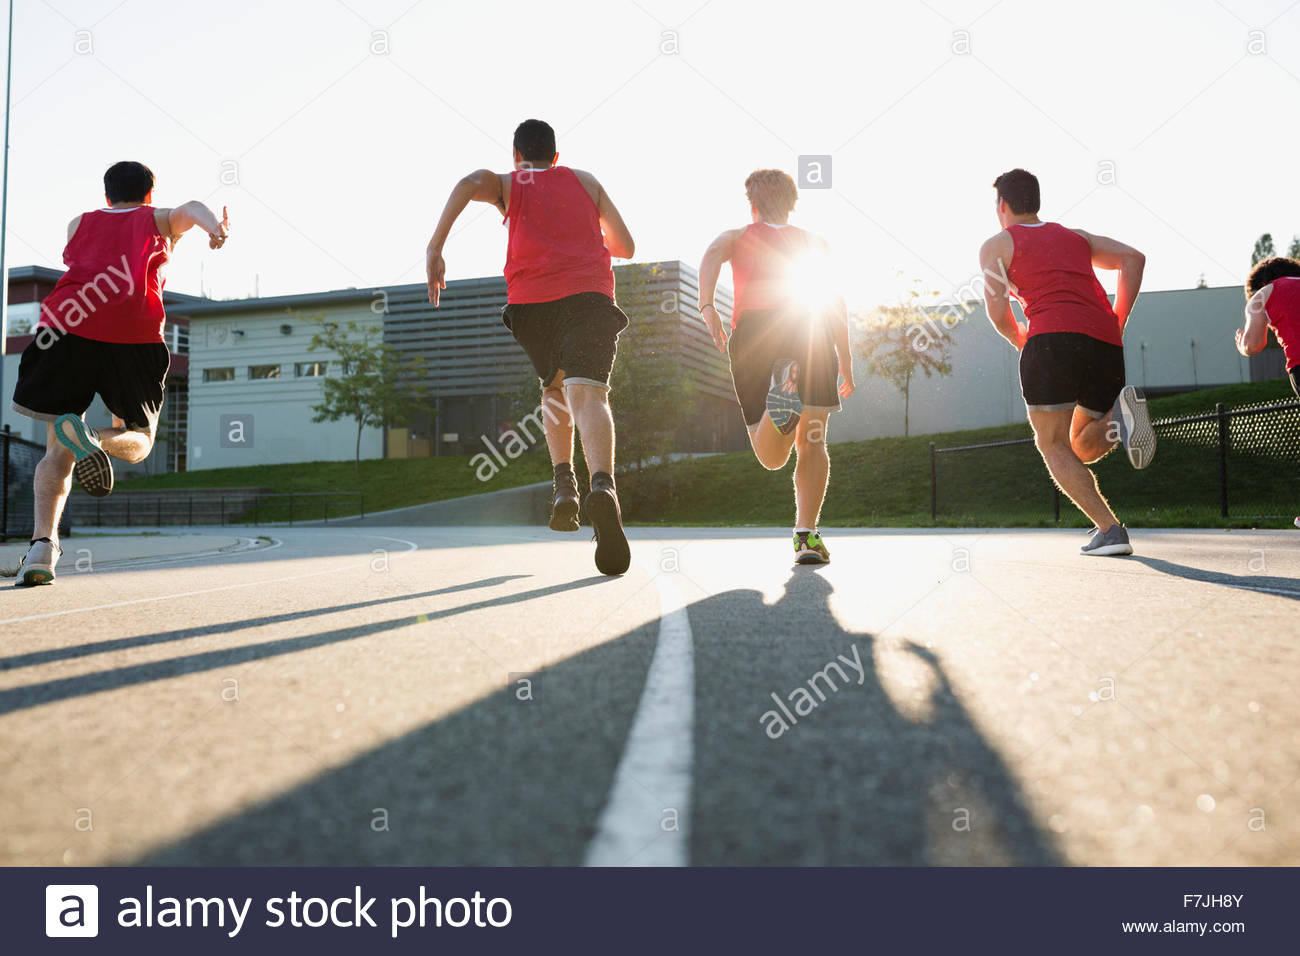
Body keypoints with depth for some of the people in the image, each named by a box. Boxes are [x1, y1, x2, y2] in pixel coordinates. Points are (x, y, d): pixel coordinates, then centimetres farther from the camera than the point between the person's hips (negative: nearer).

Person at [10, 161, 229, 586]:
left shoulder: (78, 224, 28)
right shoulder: (159, 220, 22)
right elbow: (191, 208, 0)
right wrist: (214, 225, -23)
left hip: (66, 329, 2)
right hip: (134, 338, -2)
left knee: (57, 452, 10)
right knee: (138, 441, 14)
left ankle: (42, 541, -12)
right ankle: (93, 438, -21)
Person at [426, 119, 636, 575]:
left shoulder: (508, 184, 23)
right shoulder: (586, 182, 29)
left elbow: (470, 183, -2)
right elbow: (626, 247, 29)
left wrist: (434, 249, -7)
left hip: (532, 300, 1)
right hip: (590, 294, -1)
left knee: (555, 387, 25)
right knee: (587, 393, -19)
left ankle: (564, 482, 6)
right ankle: (603, 486, -47)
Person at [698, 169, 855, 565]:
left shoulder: (738, 237, 26)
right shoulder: (815, 244, 29)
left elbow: (712, 253, 1)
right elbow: (836, 303, 18)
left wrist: (707, 305, -13)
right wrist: (846, 363, 19)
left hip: (751, 330, 0)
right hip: (811, 331, 1)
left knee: (771, 457, 0)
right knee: (812, 443, 7)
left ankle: (782, 398, -34)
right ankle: (807, 533, -12)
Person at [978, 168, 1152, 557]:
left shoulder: (996, 246, 15)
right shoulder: (1075, 237, 30)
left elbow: (998, 313, 5)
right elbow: (1133, 258, 17)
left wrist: (1022, 341, 24)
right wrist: (1117, 323, 15)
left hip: (1054, 338, -5)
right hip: (1106, 343, 5)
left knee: (1052, 444, 3)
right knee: (1083, 447, 17)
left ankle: (1110, 530, -15)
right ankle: (1118, 416, -17)